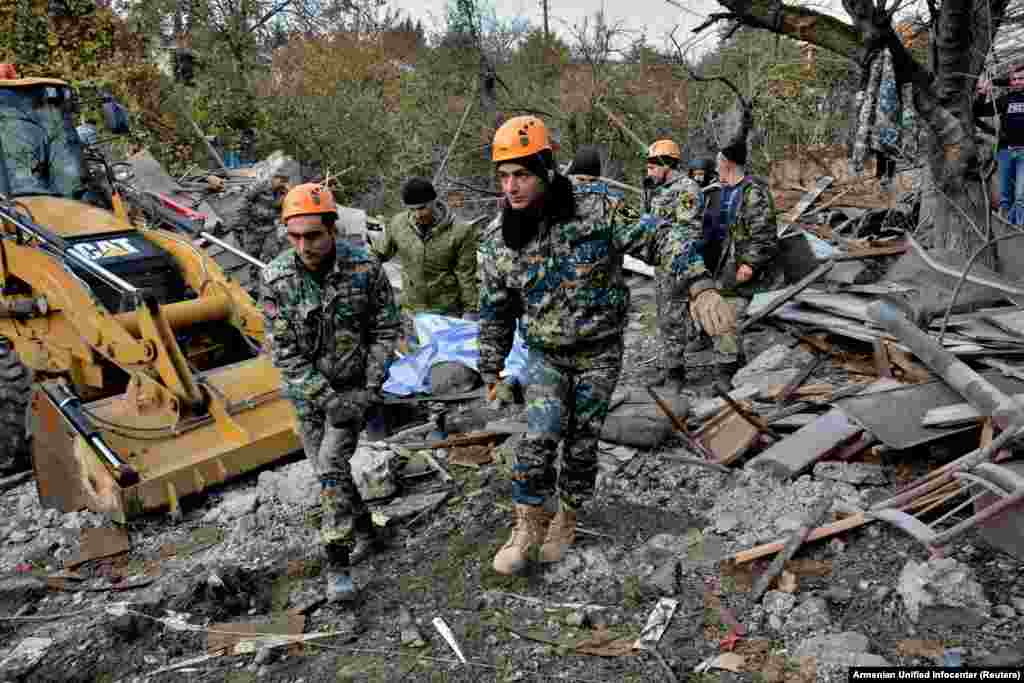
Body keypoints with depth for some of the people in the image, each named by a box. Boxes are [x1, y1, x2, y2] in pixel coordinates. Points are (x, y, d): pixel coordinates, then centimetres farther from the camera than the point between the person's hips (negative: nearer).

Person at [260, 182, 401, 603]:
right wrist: (329, 399, -19)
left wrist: (369, 390, -14)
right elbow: (283, 351, -13)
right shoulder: (276, 279, -15)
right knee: (328, 471, 12)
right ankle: (362, 529, 36)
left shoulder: (365, 267, -16)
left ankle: (337, 565, -4)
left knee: (330, 465, -14)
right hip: (307, 390, 3)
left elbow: (385, 330, -7)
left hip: (354, 385, -2)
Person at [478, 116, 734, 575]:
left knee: (581, 443, 7)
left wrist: (699, 287, -33)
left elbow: (663, 237, -17)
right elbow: (495, 312, 5)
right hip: (545, 354, 2)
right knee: (541, 435, -14)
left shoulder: (594, 215, -19)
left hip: (599, 352, -1)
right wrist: (491, 369, 11)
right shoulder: (497, 240, -8)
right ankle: (529, 525, 8)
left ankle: (566, 520, 31)